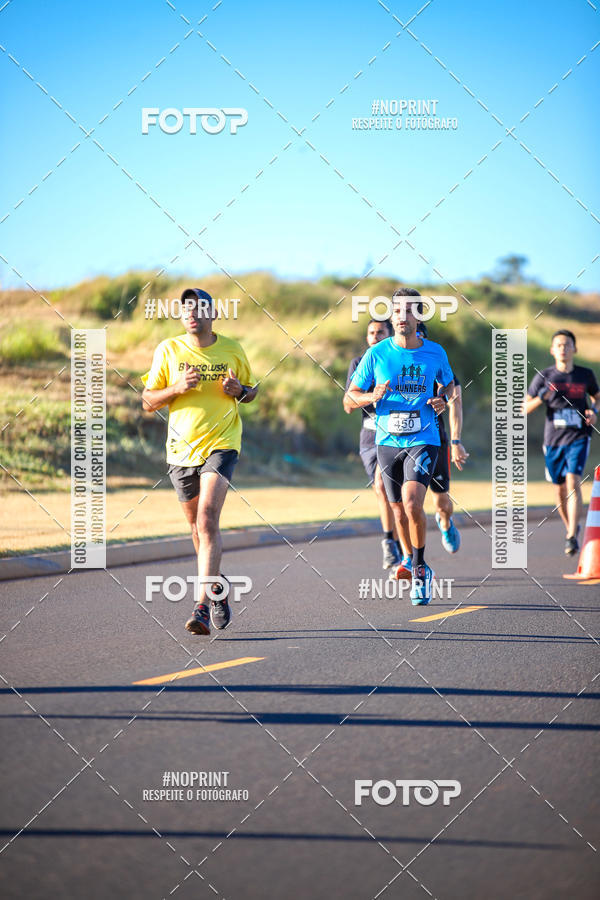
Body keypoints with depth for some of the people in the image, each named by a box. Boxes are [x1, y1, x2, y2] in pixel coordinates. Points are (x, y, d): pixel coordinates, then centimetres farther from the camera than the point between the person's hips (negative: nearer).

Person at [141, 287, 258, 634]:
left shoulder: (232, 350, 2)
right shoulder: (168, 350, 1)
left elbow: (252, 389, 17)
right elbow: (148, 401, 3)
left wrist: (240, 391, -7)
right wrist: (176, 388, -16)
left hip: (221, 445, -3)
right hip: (181, 449, 3)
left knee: (207, 520, -19)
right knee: (198, 527, 13)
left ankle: (202, 606, -24)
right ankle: (217, 586, 39)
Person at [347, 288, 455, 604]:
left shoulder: (435, 353, 1)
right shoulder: (377, 354, -1)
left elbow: (449, 383, 20)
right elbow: (352, 395, 5)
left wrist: (443, 401, -2)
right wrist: (373, 397, -16)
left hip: (423, 439, -2)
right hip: (388, 441, 2)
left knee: (412, 502, -20)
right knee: (399, 511, 7)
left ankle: (420, 567, -3)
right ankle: (413, 564, 31)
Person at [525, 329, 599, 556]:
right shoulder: (544, 376, -1)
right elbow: (524, 408, 1)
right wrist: (542, 397, -18)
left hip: (578, 437, -2)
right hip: (554, 439, 2)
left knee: (573, 482, -18)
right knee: (560, 488, 10)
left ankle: (572, 537, -21)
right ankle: (571, 527, 35)